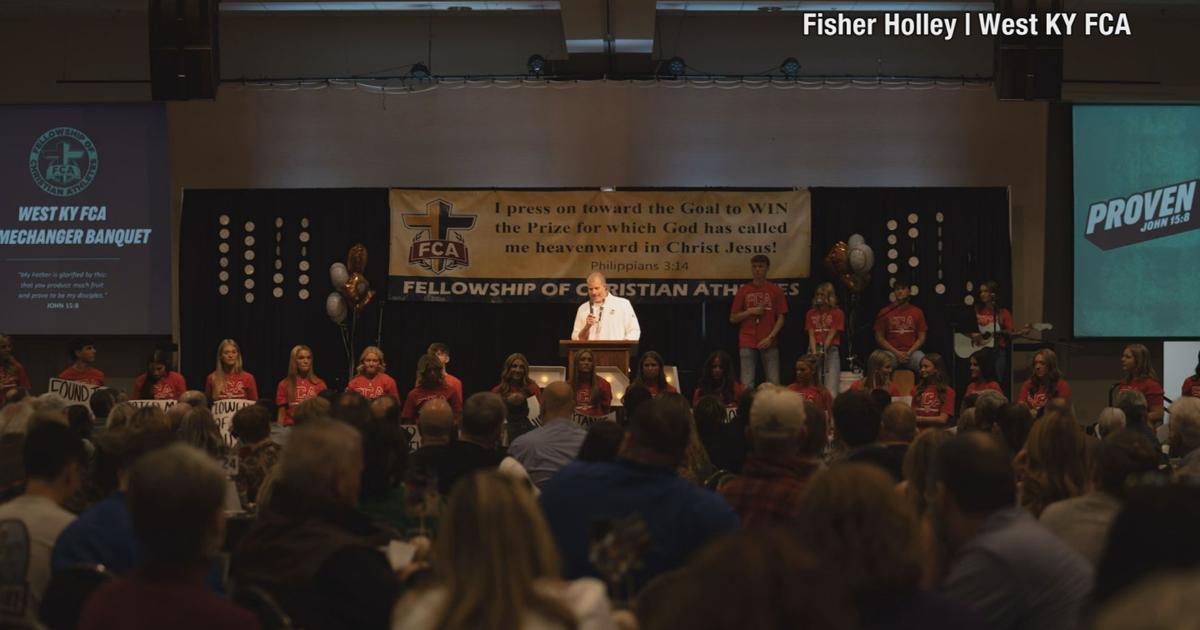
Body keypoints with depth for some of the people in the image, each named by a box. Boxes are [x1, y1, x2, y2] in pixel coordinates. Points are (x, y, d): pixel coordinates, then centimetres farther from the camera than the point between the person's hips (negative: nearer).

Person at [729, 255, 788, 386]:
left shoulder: (775, 290, 6)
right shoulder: (744, 290, 8)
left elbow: (781, 318, 4)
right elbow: (733, 318, 9)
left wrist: (770, 338, -8)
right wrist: (751, 311, -6)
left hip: (769, 342, 0)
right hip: (747, 343, 0)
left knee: (773, 383, -3)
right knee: (747, 384, -4)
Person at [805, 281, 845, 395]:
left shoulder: (837, 313, 4)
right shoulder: (811, 313, 14)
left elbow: (832, 334, -3)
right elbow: (811, 335, 6)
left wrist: (823, 351, -11)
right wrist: (814, 352, -8)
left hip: (831, 350, -3)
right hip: (815, 349, 3)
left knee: (831, 388, -12)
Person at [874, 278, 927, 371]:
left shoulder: (917, 312, 10)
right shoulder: (884, 312, 7)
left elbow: (921, 337, 8)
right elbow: (879, 337, 5)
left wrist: (909, 353, -8)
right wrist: (896, 353, -7)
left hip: (912, 352, 1)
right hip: (891, 352, -1)